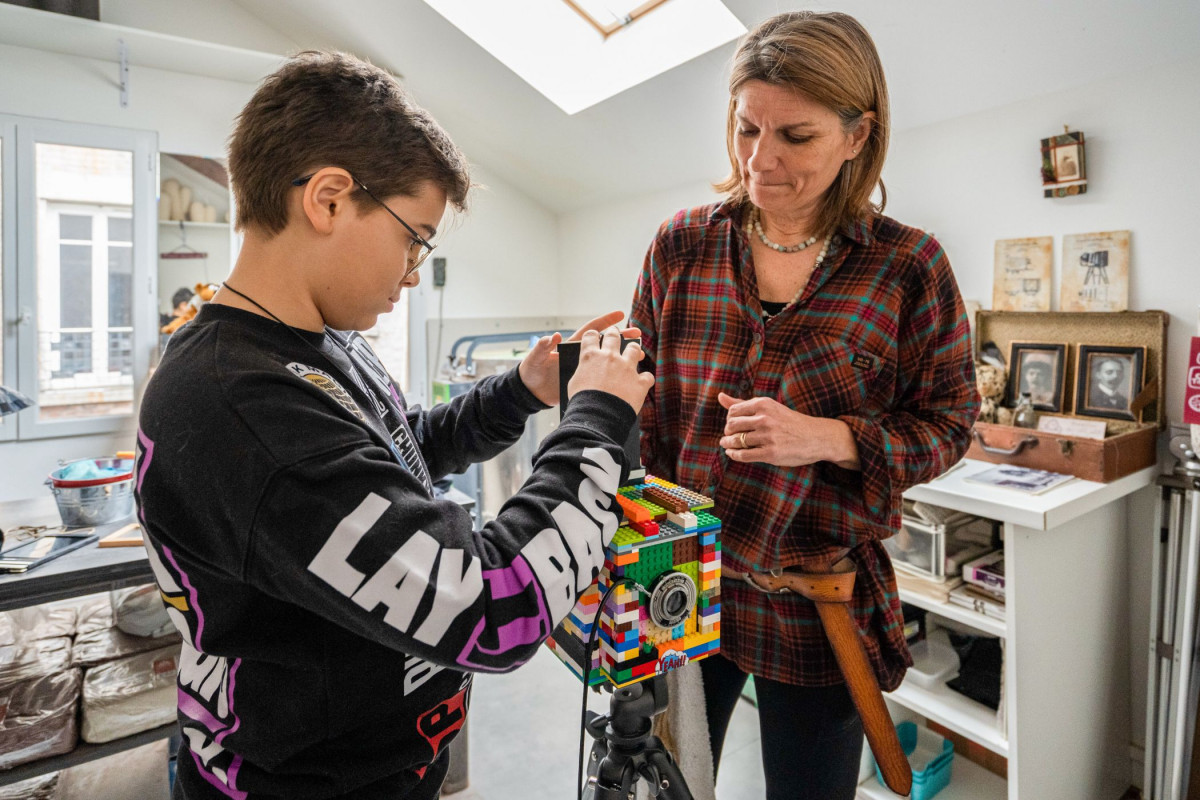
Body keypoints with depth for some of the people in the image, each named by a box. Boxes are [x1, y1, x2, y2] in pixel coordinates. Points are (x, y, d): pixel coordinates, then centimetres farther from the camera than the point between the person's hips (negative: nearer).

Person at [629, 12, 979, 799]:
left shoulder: (909, 265, -8)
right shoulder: (683, 244, -3)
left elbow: (947, 422, -2)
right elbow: (643, 408, 3)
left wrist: (827, 437, -20)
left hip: (817, 602, -1)